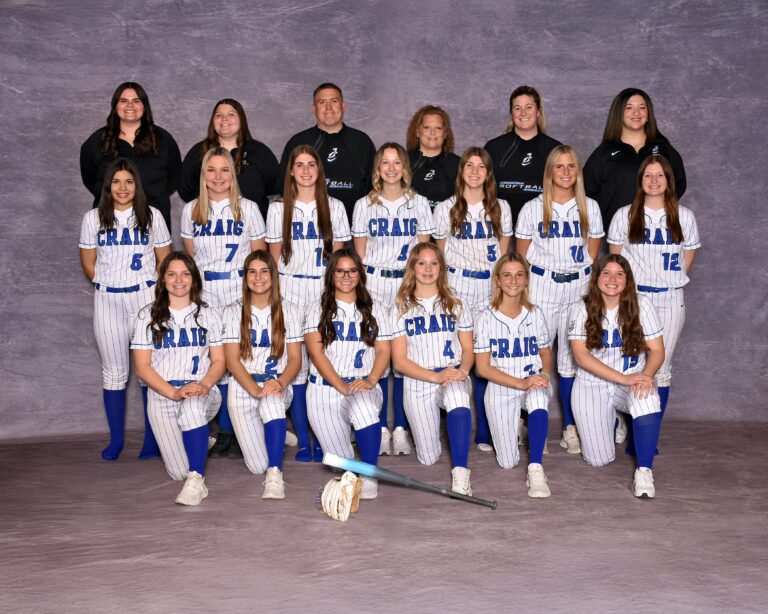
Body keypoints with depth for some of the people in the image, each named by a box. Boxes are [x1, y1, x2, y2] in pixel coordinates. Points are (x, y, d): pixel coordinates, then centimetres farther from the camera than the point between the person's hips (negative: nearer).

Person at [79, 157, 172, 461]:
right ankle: (116, 439, 16)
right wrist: (110, 285, 8)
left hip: (145, 298, -1)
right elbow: (88, 263, 10)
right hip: (108, 302, 1)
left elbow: (165, 260, 7)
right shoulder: (93, 218, 5)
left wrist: (151, 288, 4)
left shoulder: (151, 216, 3)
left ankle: (152, 440, 8)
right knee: (114, 371, 6)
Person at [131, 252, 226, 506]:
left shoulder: (208, 315, 9)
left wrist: (204, 385, -15)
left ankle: (196, 480, -33)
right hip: (162, 396, 0)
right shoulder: (147, 316, 4)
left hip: (202, 393, 0)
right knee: (179, 473, -12)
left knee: (192, 406, -40)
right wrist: (173, 392, -16)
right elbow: (142, 366, -1)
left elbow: (219, 361, 7)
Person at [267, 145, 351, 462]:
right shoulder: (278, 209, 8)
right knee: (295, 363, -2)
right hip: (290, 292, 0)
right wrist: (278, 292, 0)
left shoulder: (334, 207, 8)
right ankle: (303, 441, 5)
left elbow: (339, 253, 8)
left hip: (325, 291, 0)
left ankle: (321, 439, 5)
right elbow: (275, 255, 9)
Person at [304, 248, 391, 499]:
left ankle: (370, 476, -22)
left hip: (364, 387, 0)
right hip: (325, 388, 0)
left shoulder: (373, 311, 14)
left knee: (364, 407, -39)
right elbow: (316, 353, -3)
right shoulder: (318, 311, 8)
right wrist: (342, 387, -15)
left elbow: (383, 350, 7)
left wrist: (370, 380, -13)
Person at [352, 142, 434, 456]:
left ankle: (400, 427, 5)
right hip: (374, 285, 0)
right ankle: (380, 428, 5)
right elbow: (360, 251, 8)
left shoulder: (418, 203, 8)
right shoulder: (365, 205, 8)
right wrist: (363, 286, 0)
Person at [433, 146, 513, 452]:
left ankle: (484, 432, 3)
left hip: (491, 289, 1)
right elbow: (441, 252, 12)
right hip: (457, 287, -1)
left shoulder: (500, 208, 11)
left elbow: (504, 252, 13)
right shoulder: (446, 208, 7)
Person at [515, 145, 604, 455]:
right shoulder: (533, 208, 2)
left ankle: (571, 427, 10)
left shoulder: (590, 207, 6)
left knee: (572, 357, 5)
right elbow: (522, 253, 7)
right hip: (542, 287, -1)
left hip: (578, 287, 1)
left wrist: (581, 276, 7)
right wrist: (531, 281, 4)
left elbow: (593, 252, 13)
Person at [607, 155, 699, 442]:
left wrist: (668, 282, 8)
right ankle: (625, 424, 12)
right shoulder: (625, 215, 2)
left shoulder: (684, 217, 4)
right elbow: (615, 258, 8)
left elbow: (688, 259, 13)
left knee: (661, 368, 4)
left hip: (670, 300, 1)